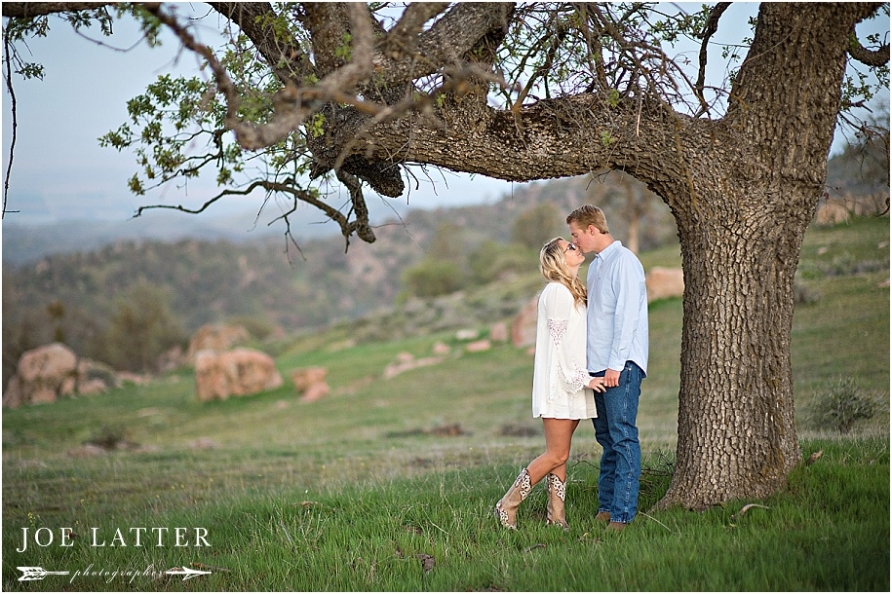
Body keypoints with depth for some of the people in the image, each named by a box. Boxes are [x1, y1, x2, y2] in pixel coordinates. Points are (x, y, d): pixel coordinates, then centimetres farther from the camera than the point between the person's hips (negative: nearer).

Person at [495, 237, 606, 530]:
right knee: (557, 455, -8)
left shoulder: (572, 291, 17)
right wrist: (582, 378, -16)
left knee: (559, 454, 9)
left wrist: (584, 377, 13)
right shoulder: (557, 292, -12)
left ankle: (556, 515, 11)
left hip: (571, 385, 9)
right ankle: (508, 506, 0)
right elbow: (559, 342, -16)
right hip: (558, 383, -9)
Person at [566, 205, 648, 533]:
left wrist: (616, 364, -19)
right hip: (597, 365, 9)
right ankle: (606, 506, 14)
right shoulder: (595, 266, 19)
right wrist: (584, 357, 16)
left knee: (623, 437, -9)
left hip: (621, 365, -9)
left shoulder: (624, 261, -9)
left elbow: (627, 315, -16)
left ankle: (622, 513, -9)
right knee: (607, 438, 10)